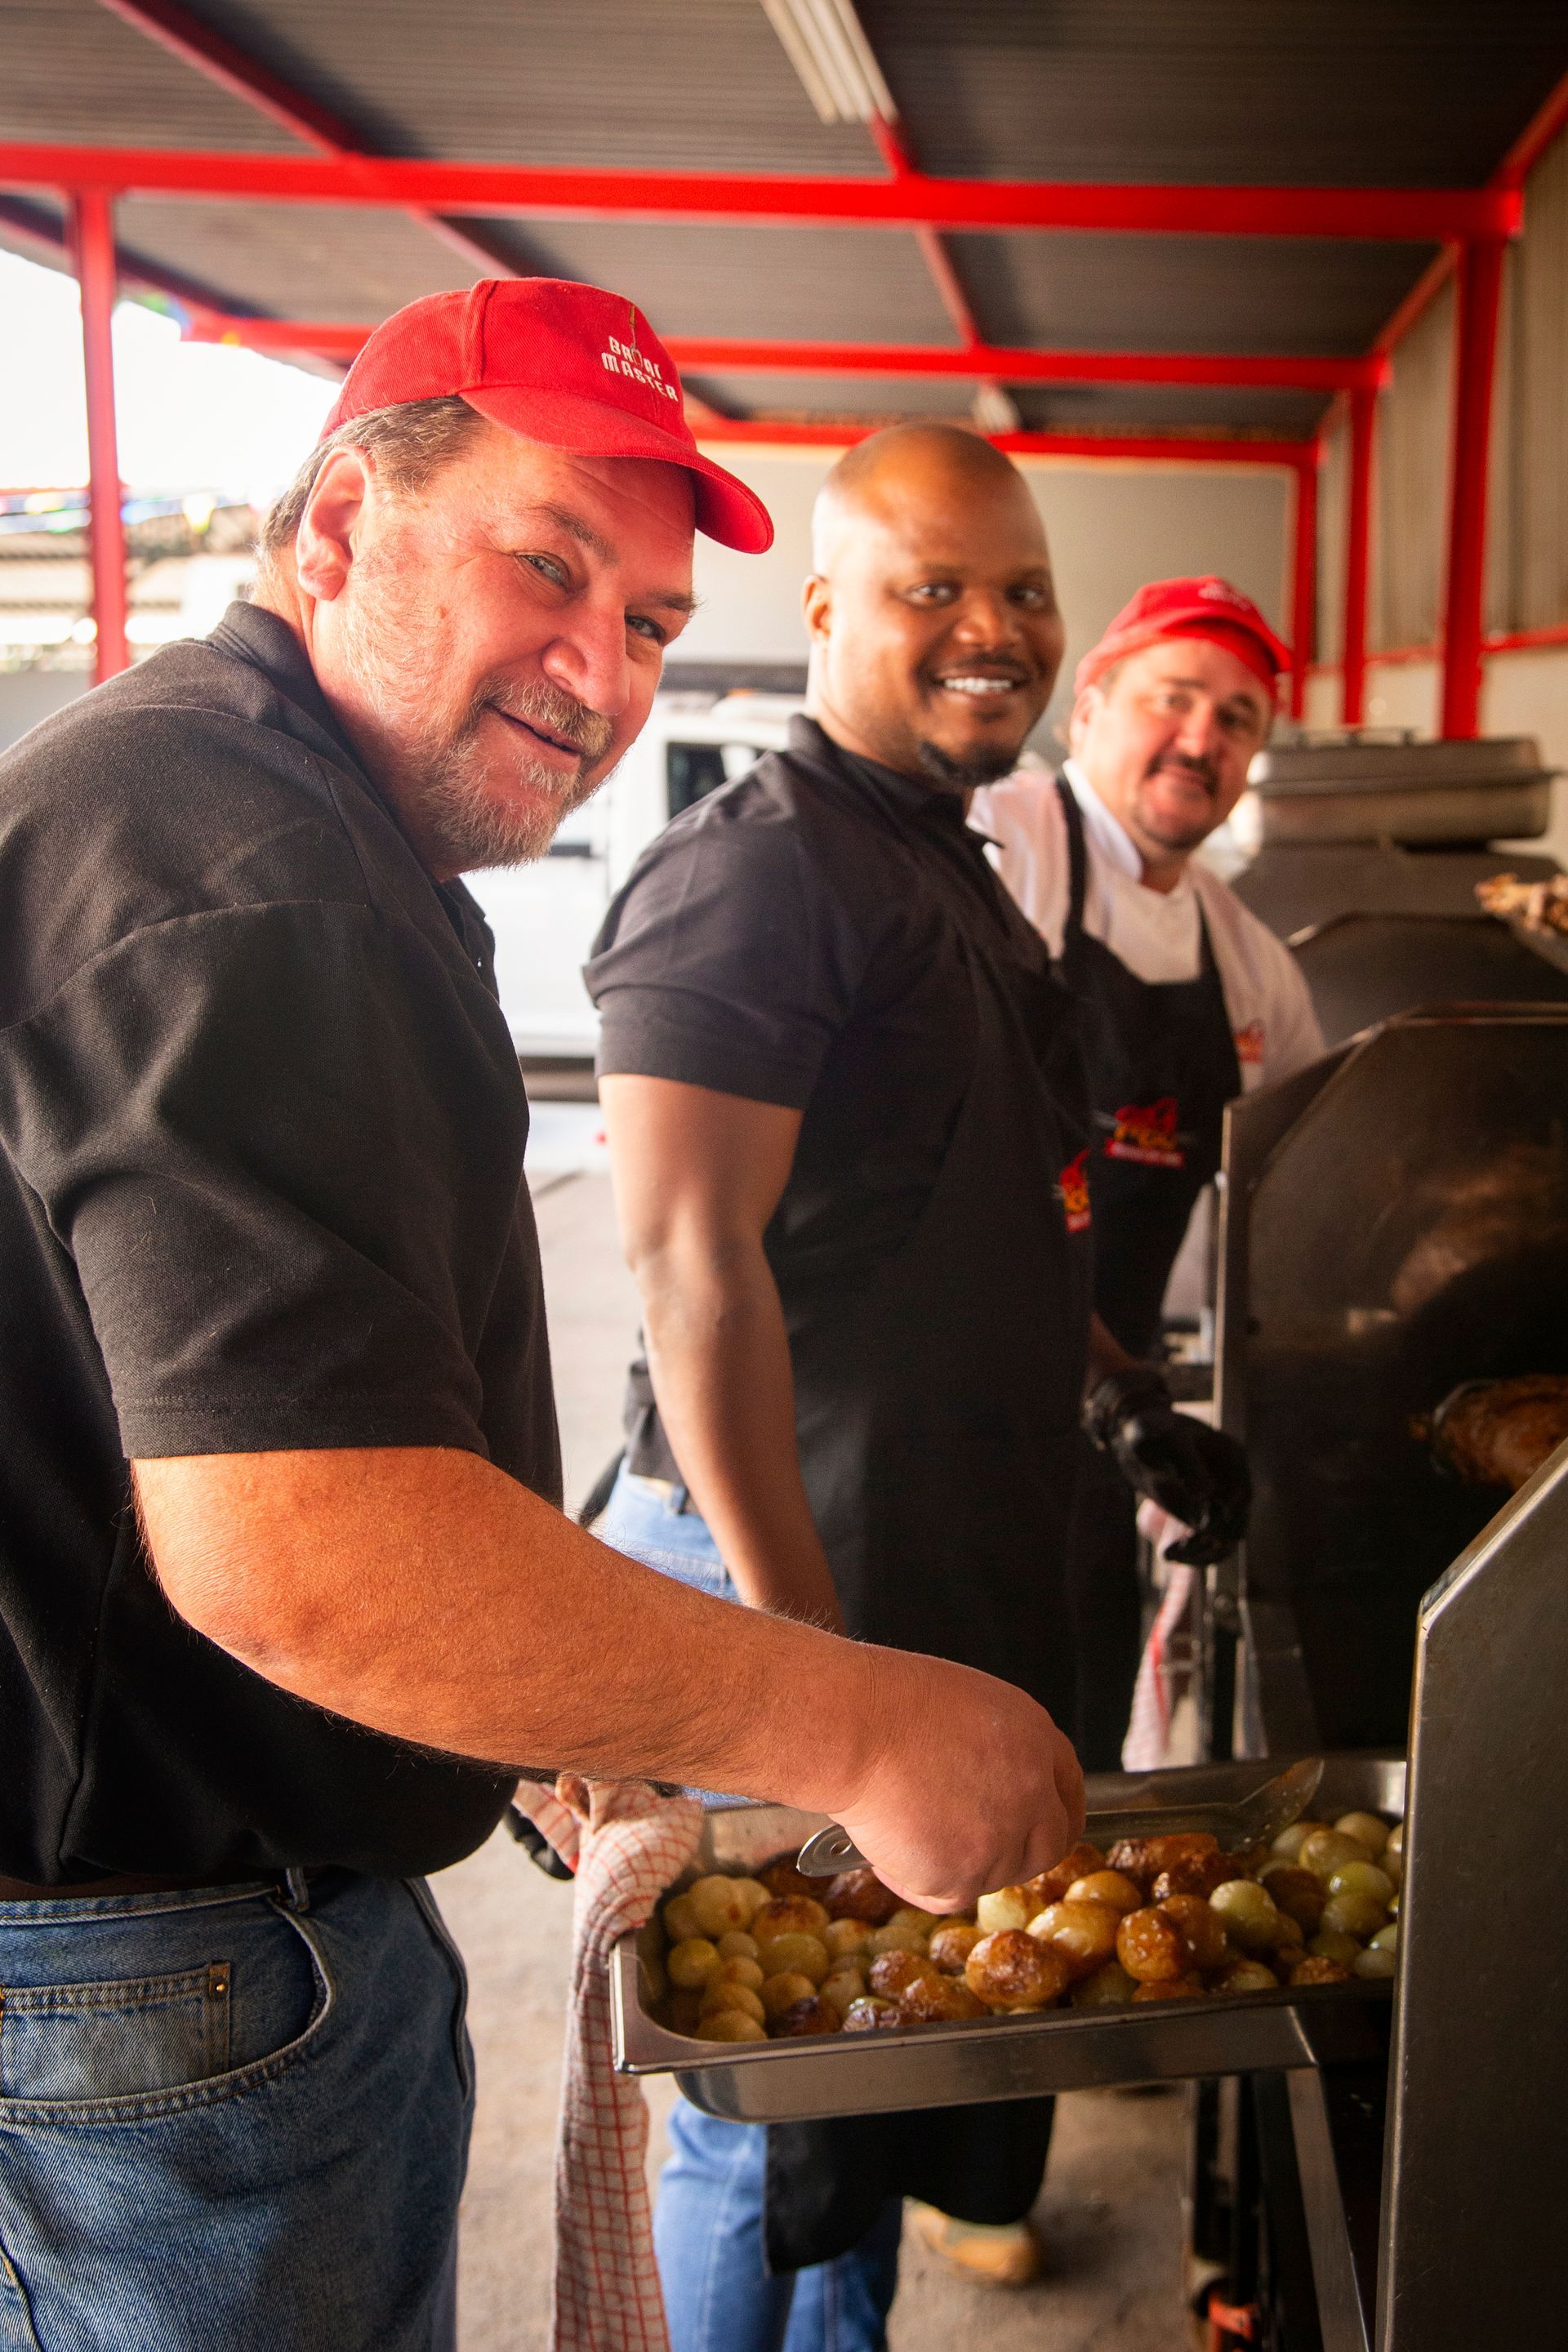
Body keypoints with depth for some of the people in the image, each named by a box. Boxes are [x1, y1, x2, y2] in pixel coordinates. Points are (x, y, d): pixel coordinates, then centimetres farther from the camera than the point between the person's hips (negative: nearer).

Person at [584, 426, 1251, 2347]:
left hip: (960, 1564, 9)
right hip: (801, 1561, -9)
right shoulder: (759, 863, -16)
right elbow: (690, 1259, -24)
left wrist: (1132, 1406, 18)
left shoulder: (955, 872, 15)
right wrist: (798, 1637, -25)